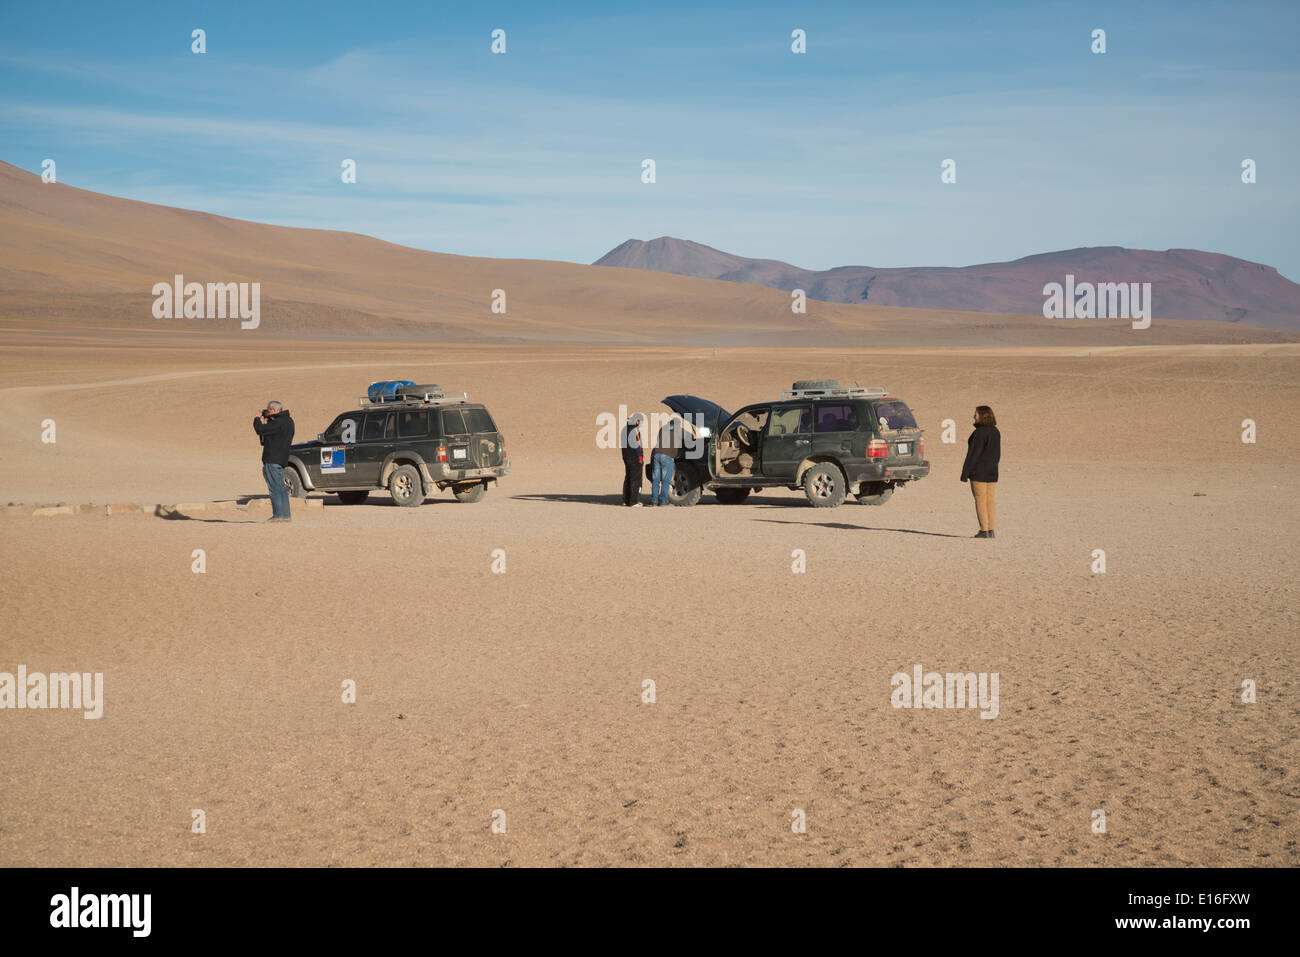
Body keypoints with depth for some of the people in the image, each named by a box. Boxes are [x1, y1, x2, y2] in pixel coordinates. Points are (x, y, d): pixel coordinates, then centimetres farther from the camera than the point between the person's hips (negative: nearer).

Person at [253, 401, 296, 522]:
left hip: (273, 460, -10)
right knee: (280, 488, 14)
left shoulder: (279, 423, -18)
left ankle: (279, 515, -8)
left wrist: (257, 419, -1)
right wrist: (265, 420, 11)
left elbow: (260, 430, -19)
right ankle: (285, 514, 16)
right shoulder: (288, 421, 13)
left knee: (275, 488, -7)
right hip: (281, 459, 10)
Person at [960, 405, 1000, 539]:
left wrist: (965, 472, -12)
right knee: (989, 501, 10)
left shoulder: (979, 432, -16)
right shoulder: (996, 432, 10)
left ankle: (984, 531, -4)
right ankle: (991, 530, 10)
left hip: (979, 472, -8)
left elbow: (973, 454, -16)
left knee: (980, 502, -3)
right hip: (992, 472, 8)